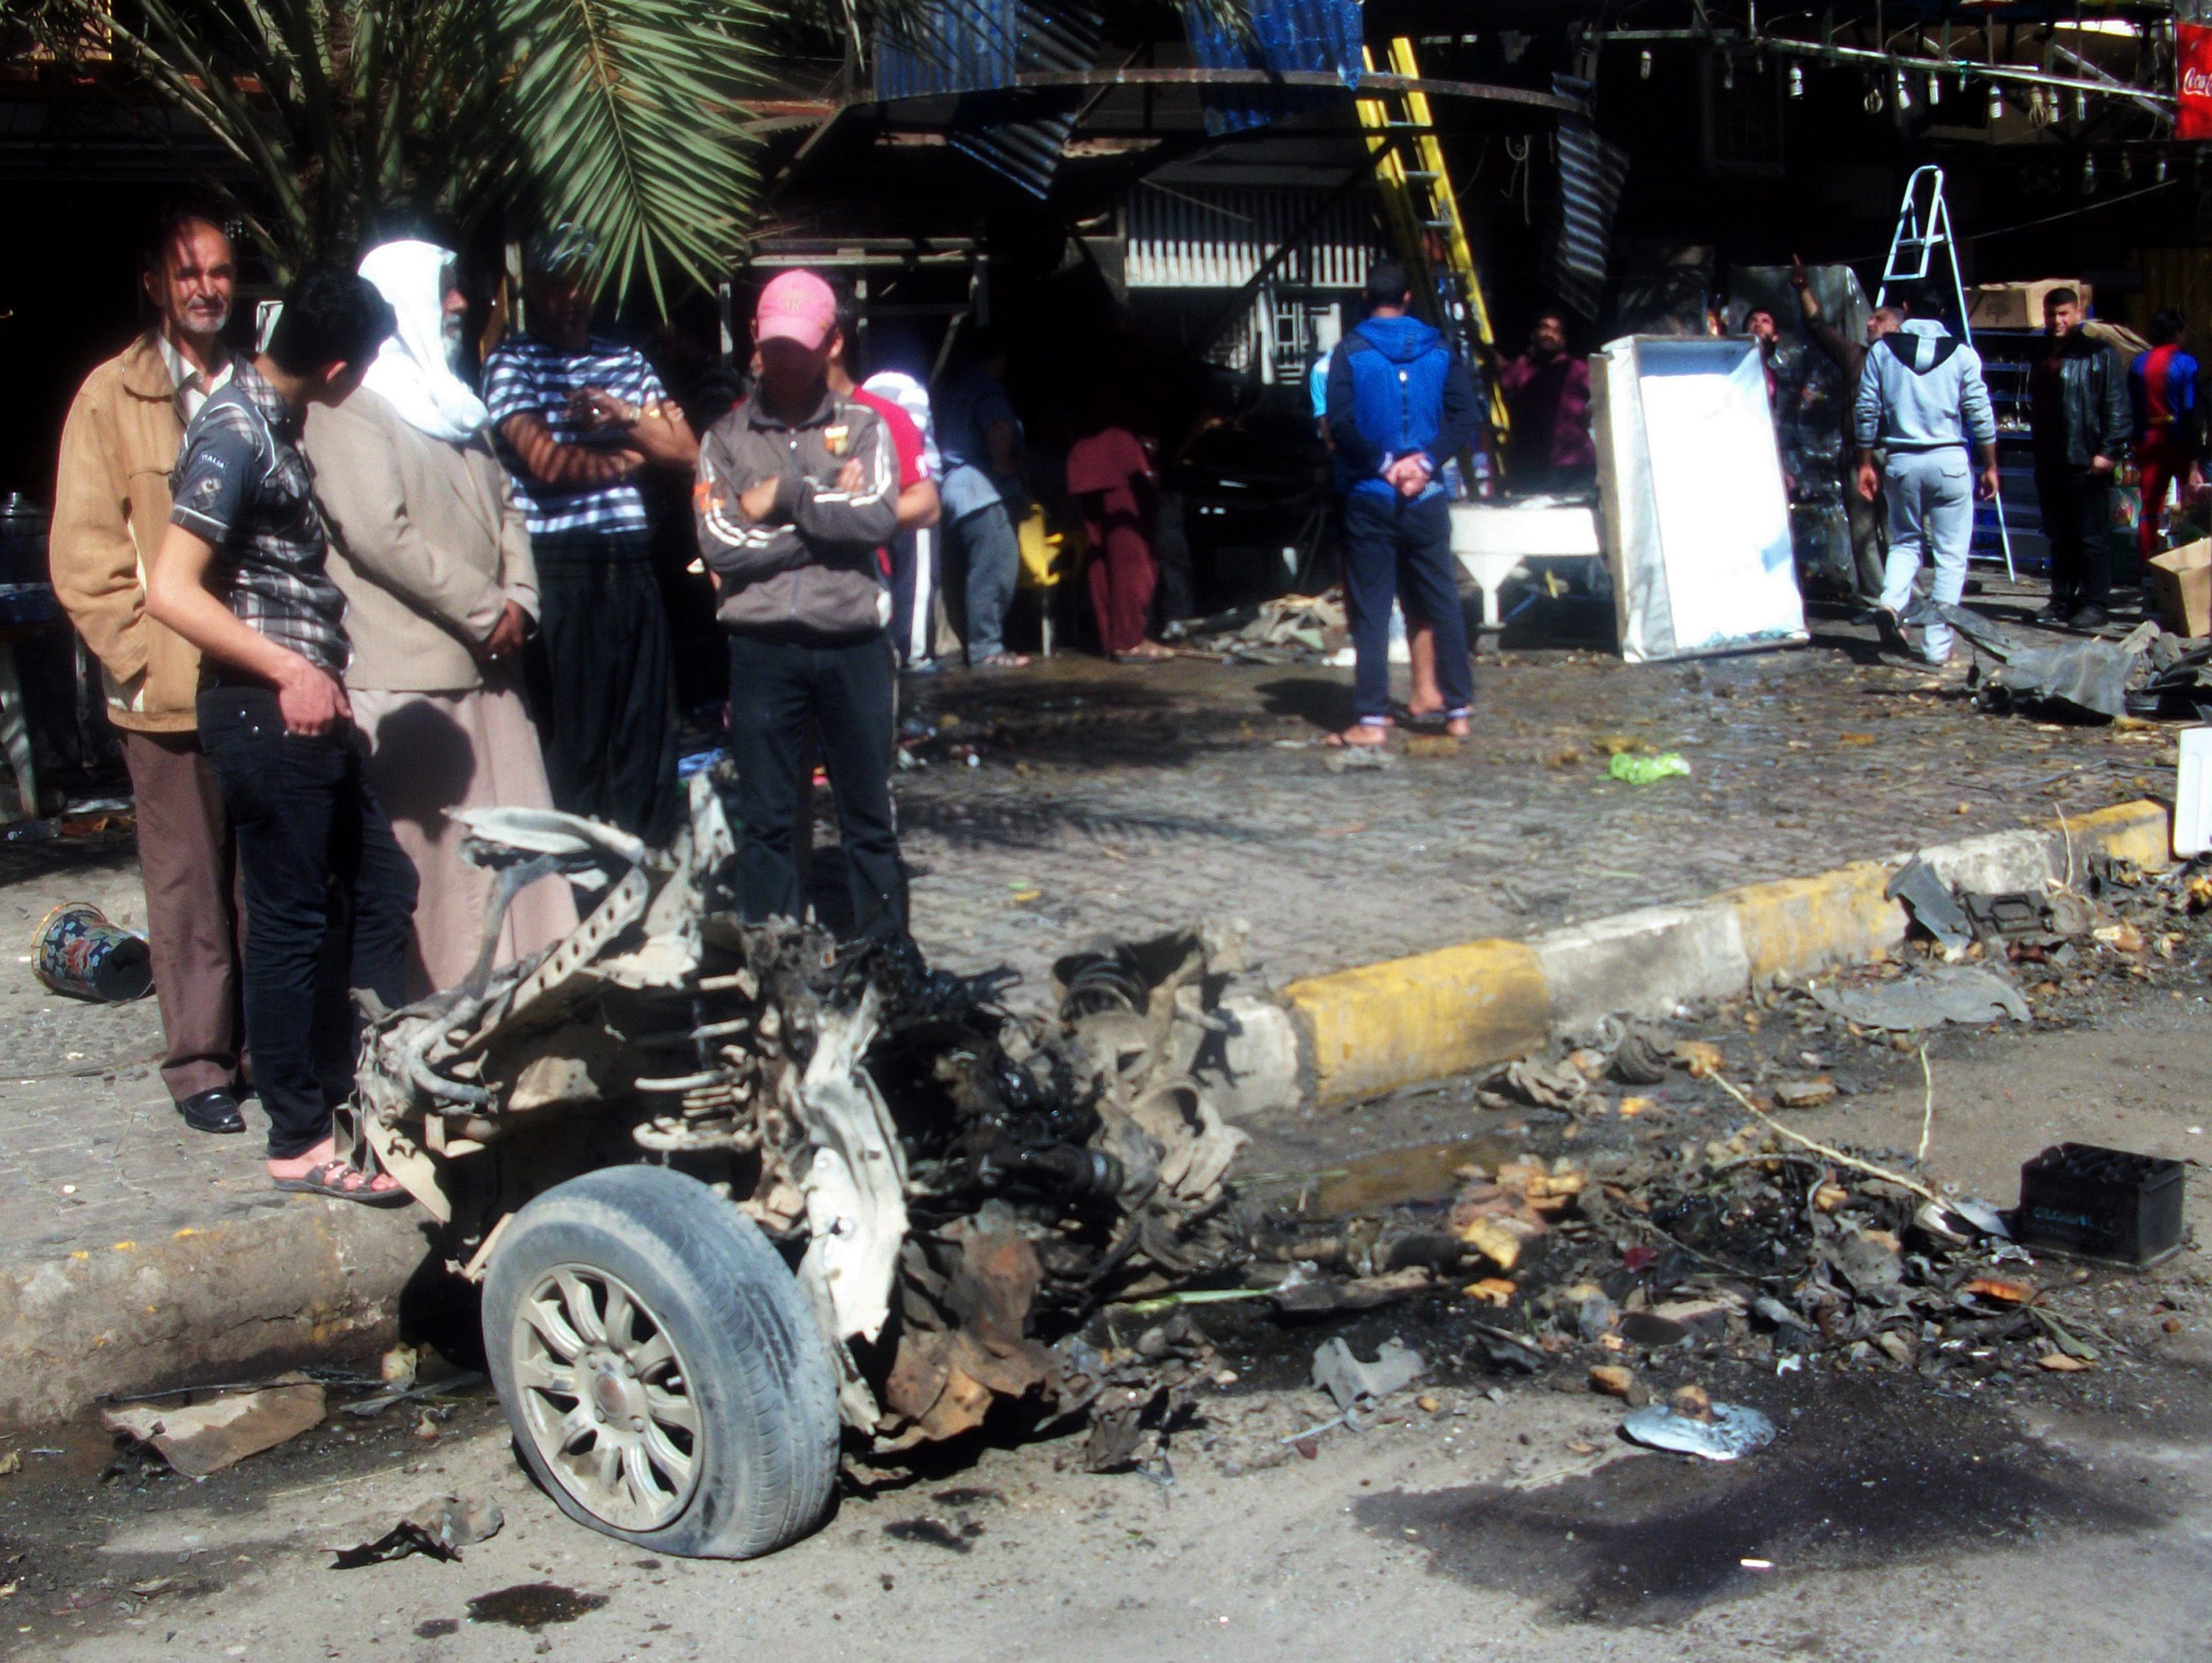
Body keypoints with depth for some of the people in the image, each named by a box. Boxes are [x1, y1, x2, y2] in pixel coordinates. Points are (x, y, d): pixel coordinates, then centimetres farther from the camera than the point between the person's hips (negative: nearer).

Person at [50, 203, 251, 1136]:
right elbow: (85, 554, 0)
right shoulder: (112, 397, 2)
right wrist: (140, 658, -8)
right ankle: (199, 1066, 12)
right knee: (189, 885, 3)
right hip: (171, 692, -3)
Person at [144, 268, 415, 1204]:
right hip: (265, 713, -10)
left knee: (382, 889, 15)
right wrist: (290, 672, -23)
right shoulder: (235, 432, -16)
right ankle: (302, 1138, 9)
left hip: (310, 709, 10)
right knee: (289, 921, -1)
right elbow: (171, 591, -22)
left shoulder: (272, 423, 12)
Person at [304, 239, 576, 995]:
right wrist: (484, 610, -14)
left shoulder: (453, 403, 22)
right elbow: (378, 533, -18)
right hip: (404, 678, -8)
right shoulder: (351, 407, -8)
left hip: (484, 666, 9)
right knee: (422, 857, -4)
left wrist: (519, 600, 2)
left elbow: (504, 505, 20)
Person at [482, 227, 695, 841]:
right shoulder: (511, 363, 3)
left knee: (647, 719, 4)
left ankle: (651, 851, 11)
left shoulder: (627, 362, 21)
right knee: (574, 728, -3)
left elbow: (685, 450, 12)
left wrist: (620, 413, -3)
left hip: (631, 561, 5)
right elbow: (547, 462, -10)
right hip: (561, 566, -5)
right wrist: (626, 456, 4)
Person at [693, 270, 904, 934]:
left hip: (851, 644, 0)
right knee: (764, 820, 6)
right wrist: (829, 512, -7)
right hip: (761, 648, 1)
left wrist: (785, 499, -10)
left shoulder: (862, 426, 7)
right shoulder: (726, 438, 7)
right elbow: (720, 543, -7)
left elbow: (879, 514, -12)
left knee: (869, 815, 8)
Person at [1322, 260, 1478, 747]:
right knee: (1442, 603, 11)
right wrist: (1425, 461, -9)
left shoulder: (1350, 354, -4)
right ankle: (1458, 711, 13)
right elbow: (1463, 418, -4)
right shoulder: (1440, 351, 5)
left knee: (1370, 611, 1)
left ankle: (1372, 720, -2)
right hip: (1427, 498, 3)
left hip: (1369, 500, -2)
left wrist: (1383, 463, -6)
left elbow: (1340, 427, -13)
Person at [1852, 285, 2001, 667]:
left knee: (1906, 541, 20)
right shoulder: (1962, 354, 0)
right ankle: (1937, 645, 3)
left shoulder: (1881, 351, 3)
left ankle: (1892, 602, -7)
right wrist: (1990, 467, 7)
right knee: (1950, 555, 6)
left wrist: (1865, 463, 11)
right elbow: (1981, 415, -1)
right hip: (1949, 462, -2)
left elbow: (1867, 411, 3)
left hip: (1901, 462, 2)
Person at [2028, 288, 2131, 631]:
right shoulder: (2042, 359, 18)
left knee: (2092, 536, -4)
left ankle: (2094, 603, -1)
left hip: (2087, 462, -7)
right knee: (2059, 537, 12)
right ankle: (2062, 600, 19)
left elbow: (2116, 407, -9)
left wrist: (2110, 451, -16)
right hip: (2050, 462, 7)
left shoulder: (2099, 355, -4)